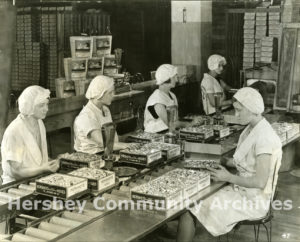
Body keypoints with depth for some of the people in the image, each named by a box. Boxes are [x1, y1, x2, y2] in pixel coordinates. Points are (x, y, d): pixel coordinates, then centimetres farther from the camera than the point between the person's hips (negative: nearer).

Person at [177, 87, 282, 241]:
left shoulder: (263, 137, -24)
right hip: (242, 190, 9)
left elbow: (260, 182, -26)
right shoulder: (252, 128, 5)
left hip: (252, 200, -9)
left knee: (189, 213, -13)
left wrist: (229, 177, -17)